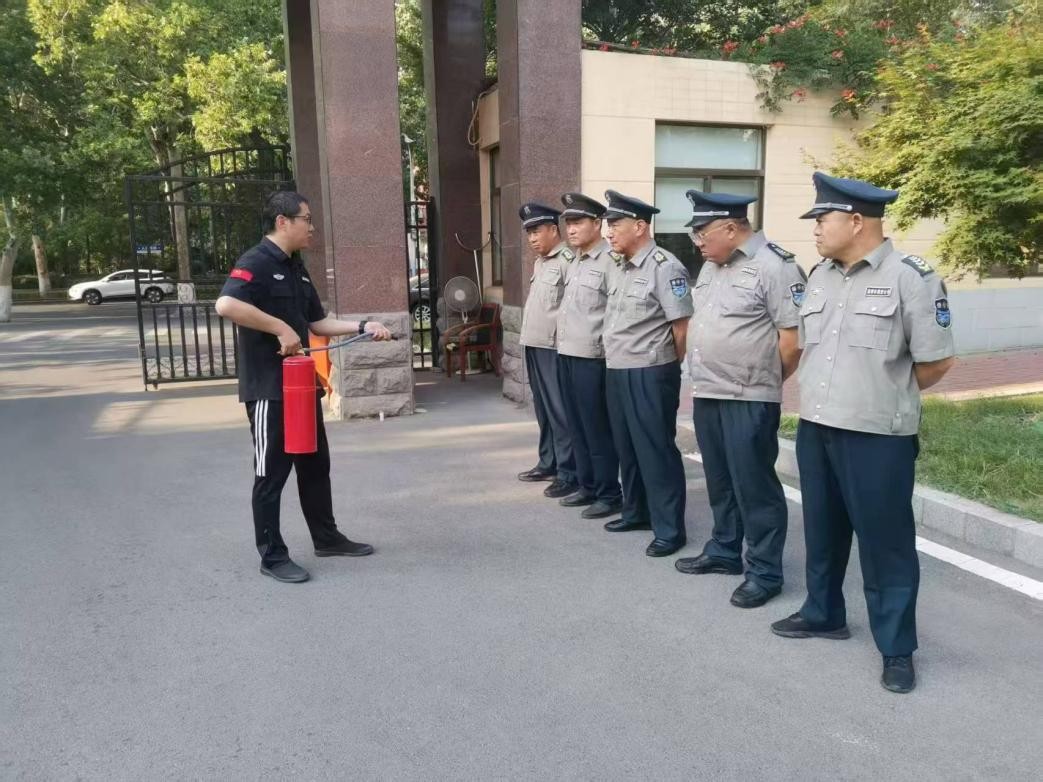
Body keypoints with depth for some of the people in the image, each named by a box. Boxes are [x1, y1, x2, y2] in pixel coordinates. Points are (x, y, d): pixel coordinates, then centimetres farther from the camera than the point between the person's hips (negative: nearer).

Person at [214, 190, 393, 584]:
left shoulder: (297, 269, 15)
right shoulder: (256, 262, -13)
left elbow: (317, 322, 18)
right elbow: (226, 305, -31)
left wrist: (363, 327, 7)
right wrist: (281, 328, -27)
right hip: (268, 387, -9)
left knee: (315, 464, 17)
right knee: (272, 472, 1)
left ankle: (327, 538, 30)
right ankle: (272, 555, 13)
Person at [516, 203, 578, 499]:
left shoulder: (568, 260, -12)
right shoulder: (539, 263, 16)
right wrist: (529, 336, 17)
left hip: (555, 347, -9)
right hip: (534, 345, 9)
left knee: (560, 411, -3)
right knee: (543, 409, 16)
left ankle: (567, 473, 4)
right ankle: (548, 463, 27)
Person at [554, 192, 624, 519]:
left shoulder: (610, 261, -12)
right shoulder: (575, 264, 16)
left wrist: (602, 347, -14)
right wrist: (563, 341, 17)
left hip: (591, 358, -9)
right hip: (566, 355, 9)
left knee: (599, 430, 0)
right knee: (577, 427, 15)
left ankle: (609, 494, 11)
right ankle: (587, 486, 26)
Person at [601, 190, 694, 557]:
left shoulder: (665, 268, -14)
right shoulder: (620, 269, 12)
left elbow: (683, 326, -14)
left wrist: (664, 365, -2)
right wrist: (617, 366, 17)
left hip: (650, 375, -8)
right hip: (617, 372, 8)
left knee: (657, 451, -1)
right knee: (627, 448, 17)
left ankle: (669, 530, 10)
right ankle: (636, 512, 33)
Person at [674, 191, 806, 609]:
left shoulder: (775, 266, -13)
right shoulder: (710, 267, 13)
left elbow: (793, 339, -14)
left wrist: (766, 381, -3)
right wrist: (702, 377, 15)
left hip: (749, 400, -8)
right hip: (706, 394, 8)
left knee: (754, 486, 1)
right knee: (720, 480, 18)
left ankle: (764, 572, 13)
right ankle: (724, 551, 33)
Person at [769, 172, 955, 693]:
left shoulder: (910, 277, -11)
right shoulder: (819, 277, 8)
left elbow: (935, 362, -7)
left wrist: (885, 399, 4)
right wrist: (835, 395, 11)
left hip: (878, 438, -6)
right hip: (815, 429, 6)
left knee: (885, 542, 5)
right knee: (822, 530, 18)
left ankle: (897, 649, 20)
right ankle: (823, 613, 37)